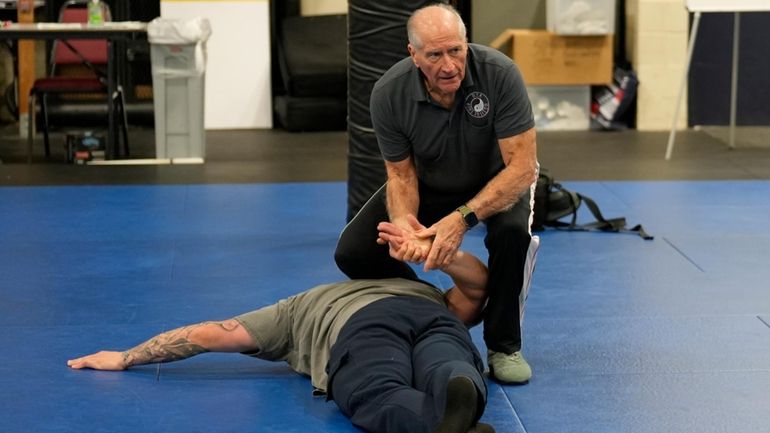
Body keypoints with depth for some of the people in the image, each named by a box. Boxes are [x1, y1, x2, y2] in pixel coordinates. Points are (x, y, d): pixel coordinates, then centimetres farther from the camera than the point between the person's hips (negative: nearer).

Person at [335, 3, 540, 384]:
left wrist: (463, 218, -44)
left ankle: (504, 345, -11)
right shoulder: (388, 94, -26)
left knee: (511, 231, -36)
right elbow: (401, 175, -15)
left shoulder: (499, 73, -33)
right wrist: (403, 222, -38)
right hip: (428, 182, 2)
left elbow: (522, 166, -31)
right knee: (352, 252, -17)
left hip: (497, 179, -2)